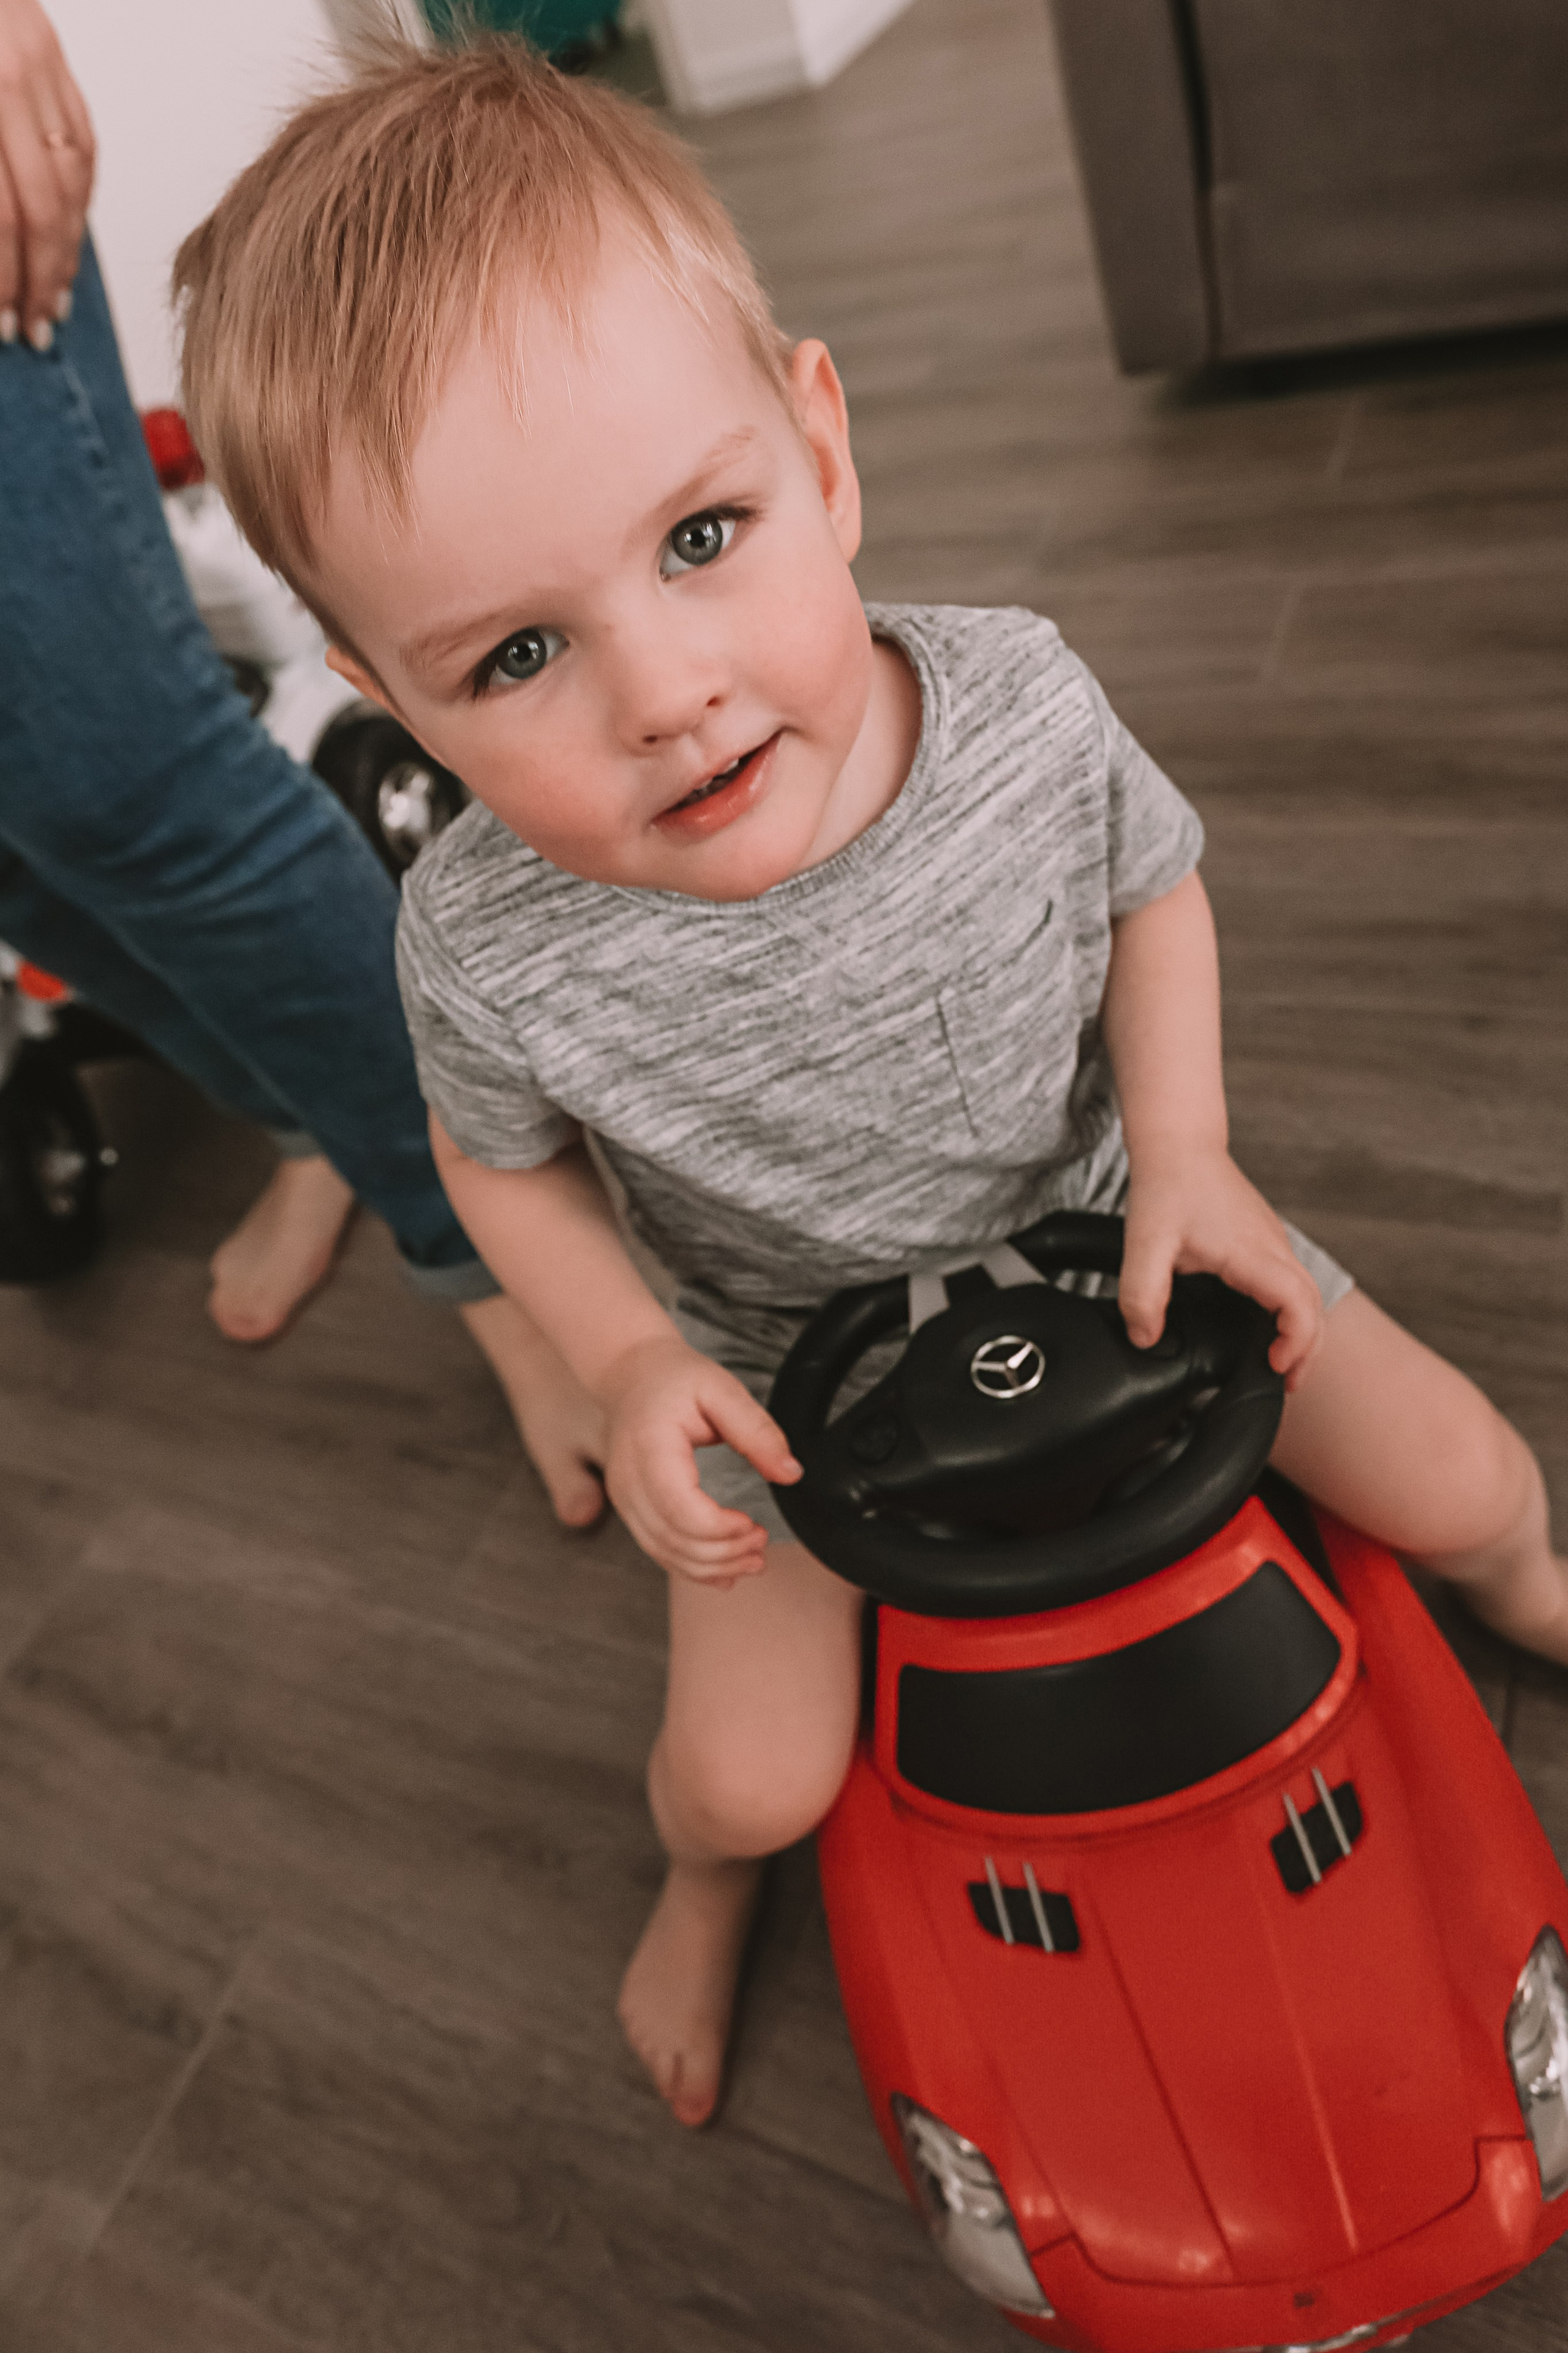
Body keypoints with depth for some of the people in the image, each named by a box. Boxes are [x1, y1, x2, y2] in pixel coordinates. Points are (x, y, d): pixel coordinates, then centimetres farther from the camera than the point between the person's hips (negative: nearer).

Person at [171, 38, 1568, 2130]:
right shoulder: (490, 950, -30)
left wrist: (1185, 1152, -18)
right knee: (753, 1771, -4)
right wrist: (633, 1368, -21)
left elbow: (1149, 887, -5)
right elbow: (504, 1161, -8)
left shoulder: (1020, 703, -27)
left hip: (1090, 1225, 2)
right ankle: (710, 1882, 37)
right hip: (801, 1356, -1)